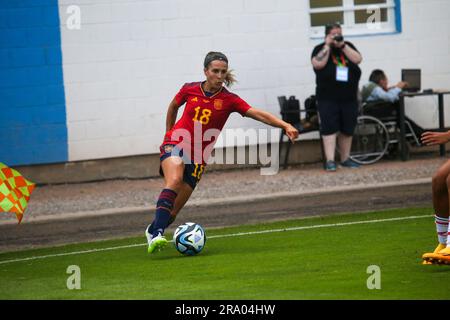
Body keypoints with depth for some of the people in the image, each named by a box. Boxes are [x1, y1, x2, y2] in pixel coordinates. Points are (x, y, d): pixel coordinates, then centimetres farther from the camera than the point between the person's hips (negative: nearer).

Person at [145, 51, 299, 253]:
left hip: (198, 156, 1)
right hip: (176, 144, -1)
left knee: (174, 210, -1)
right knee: (174, 180, -32)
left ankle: (153, 231, 27)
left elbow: (259, 115, -16)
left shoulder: (229, 100, -6)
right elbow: (173, 107, 19)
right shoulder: (189, 90, -2)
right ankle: (157, 233, -40)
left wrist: (285, 125, -29)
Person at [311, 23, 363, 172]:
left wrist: (342, 45, -9)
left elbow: (357, 59, -4)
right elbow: (318, 64, -16)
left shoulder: (348, 47, 12)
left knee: (347, 130, 8)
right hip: (328, 99, -4)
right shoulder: (320, 49, 3)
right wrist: (327, 45, -11)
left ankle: (345, 159, 19)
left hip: (349, 98, 4)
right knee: (329, 129, -11)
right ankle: (330, 161, -15)